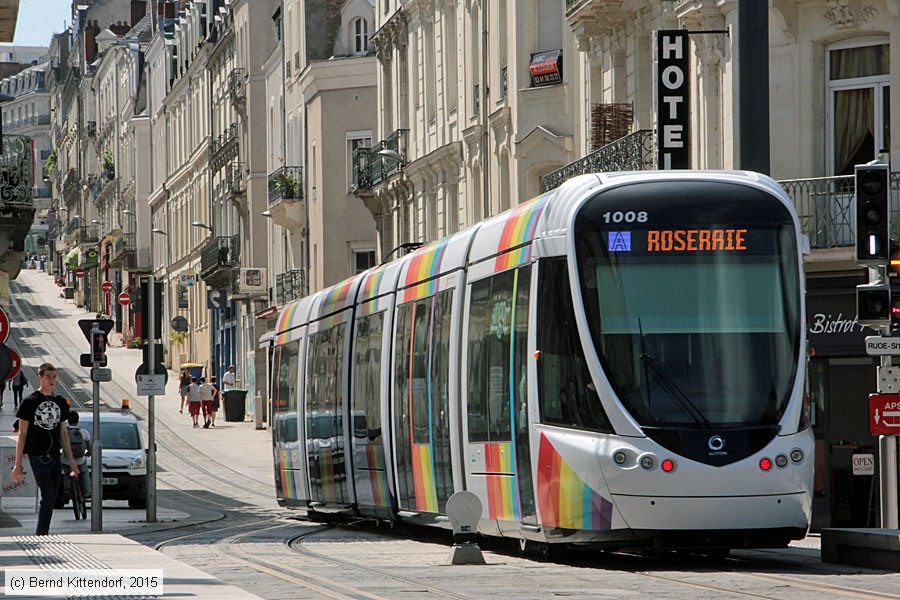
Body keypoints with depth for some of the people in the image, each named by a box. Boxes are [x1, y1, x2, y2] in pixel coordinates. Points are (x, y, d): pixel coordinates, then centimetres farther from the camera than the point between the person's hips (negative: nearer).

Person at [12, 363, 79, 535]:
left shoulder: (60, 402, 12)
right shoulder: (30, 401, -3)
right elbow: (22, 434, -2)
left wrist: (71, 460, 14)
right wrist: (18, 464, -5)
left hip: (54, 457, 5)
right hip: (37, 456, -5)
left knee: (51, 499, 5)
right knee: (48, 497, -15)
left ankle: (42, 536, 12)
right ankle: (41, 535, -10)